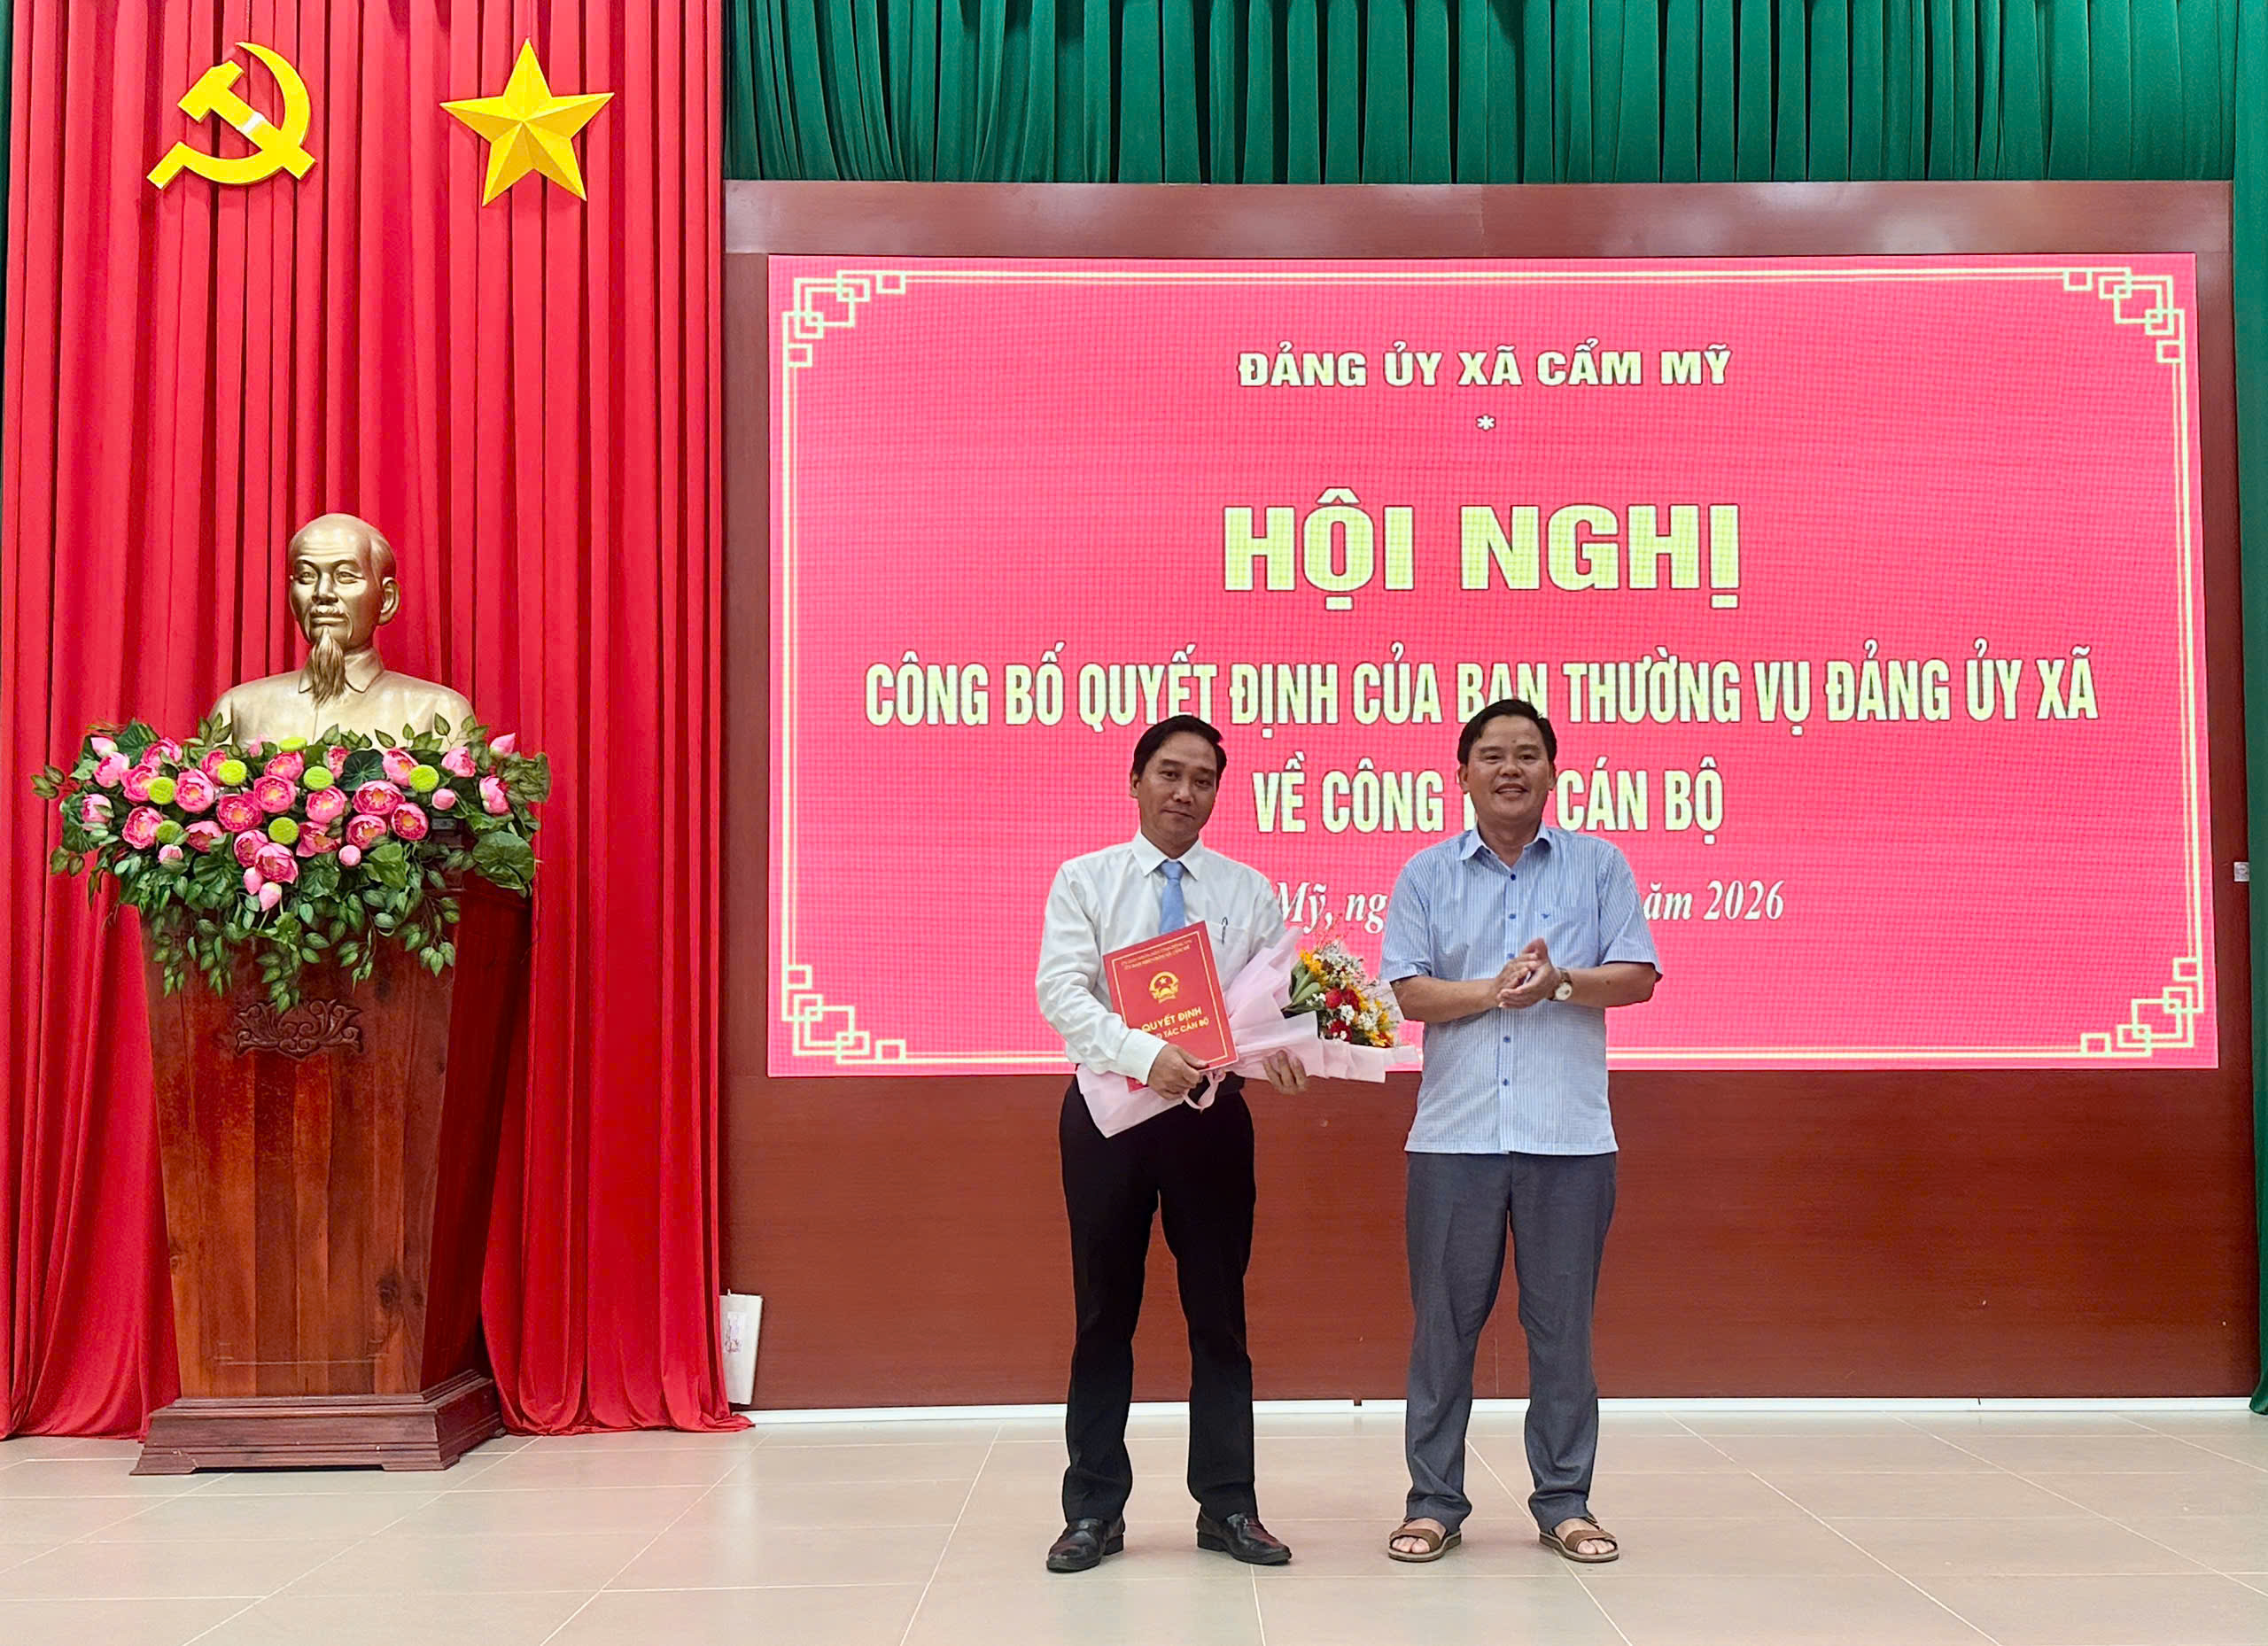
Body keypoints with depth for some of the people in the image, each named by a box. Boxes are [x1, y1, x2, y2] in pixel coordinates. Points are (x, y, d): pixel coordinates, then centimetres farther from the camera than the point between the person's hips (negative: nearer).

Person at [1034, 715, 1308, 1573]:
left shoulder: (1249, 892, 6)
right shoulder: (1084, 881, 0)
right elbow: (1061, 993, -12)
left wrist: (1280, 1050, -22)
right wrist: (1147, 1054, -27)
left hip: (1212, 1112, 1)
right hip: (1110, 1110, -1)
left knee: (1219, 1312, 7)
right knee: (1104, 1312, 6)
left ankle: (1227, 1507, 17)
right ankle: (1094, 1510, 16)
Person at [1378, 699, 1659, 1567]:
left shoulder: (1599, 865, 8)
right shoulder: (1426, 875, 8)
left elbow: (1638, 975, 2)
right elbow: (1407, 990, -1)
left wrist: (1561, 982, -15)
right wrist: (1492, 991, -16)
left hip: (1569, 1133, 0)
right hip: (1455, 1131, 0)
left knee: (1563, 1324, 5)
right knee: (1443, 1321, 4)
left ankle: (1564, 1502, 16)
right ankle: (1434, 1502, 13)